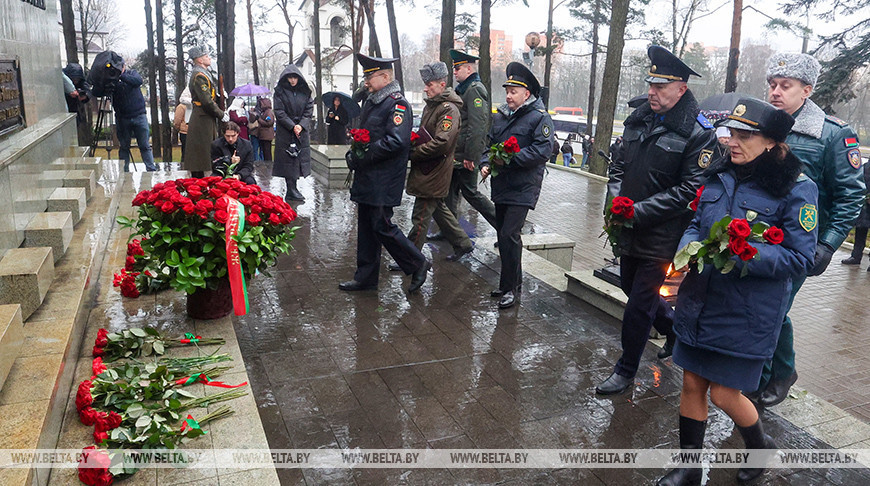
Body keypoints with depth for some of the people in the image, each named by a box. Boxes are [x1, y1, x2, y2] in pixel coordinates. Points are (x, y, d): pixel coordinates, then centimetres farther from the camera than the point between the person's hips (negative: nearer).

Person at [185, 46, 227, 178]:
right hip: (202, 119, -10)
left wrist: (221, 111, 9)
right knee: (200, 152, -6)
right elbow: (207, 102, -21)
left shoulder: (204, 73, 18)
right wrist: (221, 115, -12)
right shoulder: (199, 76, -14)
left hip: (207, 118, 10)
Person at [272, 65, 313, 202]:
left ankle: (292, 190, 13)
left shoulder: (305, 92, 7)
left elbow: (309, 110, 4)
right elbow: (279, 112, -7)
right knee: (288, 159, -5)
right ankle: (291, 191, -2)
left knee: (300, 158, 4)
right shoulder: (280, 91, -2)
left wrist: (301, 126, -11)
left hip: (302, 131, 4)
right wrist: (292, 126, -15)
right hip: (285, 132, -3)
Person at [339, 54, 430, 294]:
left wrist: (361, 158, -20)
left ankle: (418, 264, 12)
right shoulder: (372, 101, 16)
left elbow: (396, 142, -25)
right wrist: (353, 153, 5)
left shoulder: (398, 104, -14)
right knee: (366, 228, 13)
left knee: (382, 227, -5)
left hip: (383, 182, -9)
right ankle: (365, 277, 23)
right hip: (367, 180, 9)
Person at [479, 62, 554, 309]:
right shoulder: (500, 117, 14)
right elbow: (489, 144, 21)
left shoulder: (539, 117, -7)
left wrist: (510, 159, -21)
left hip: (522, 189, -8)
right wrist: (486, 163, 0)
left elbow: (543, 150, -18)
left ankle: (511, 288, 0)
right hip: (501, 187, 8)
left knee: (509, 235, -13)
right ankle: (512, 282, 29)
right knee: (503, 234, 14)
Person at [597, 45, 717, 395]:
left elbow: (690, 191, -18)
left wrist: (638, 211, -22)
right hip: (629, 232, 7)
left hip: (661, 236, -7)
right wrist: (616, 201, -5)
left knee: (639, 304, 0)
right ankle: (675, 328, 48)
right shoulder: (638, 119, 5)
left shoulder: (698, 133, -14)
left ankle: (626, 370, 19)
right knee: (631, 288, 22)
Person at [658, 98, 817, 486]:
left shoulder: (796, 189, -13)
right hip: (700, 303, 6)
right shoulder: (721, 175, 4)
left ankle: (760, 446, 38)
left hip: (746, 315, -5)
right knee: (692, 384, 12)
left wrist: (740, 253, -26)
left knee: (723, 394, 4)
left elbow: (800, 259, -13)